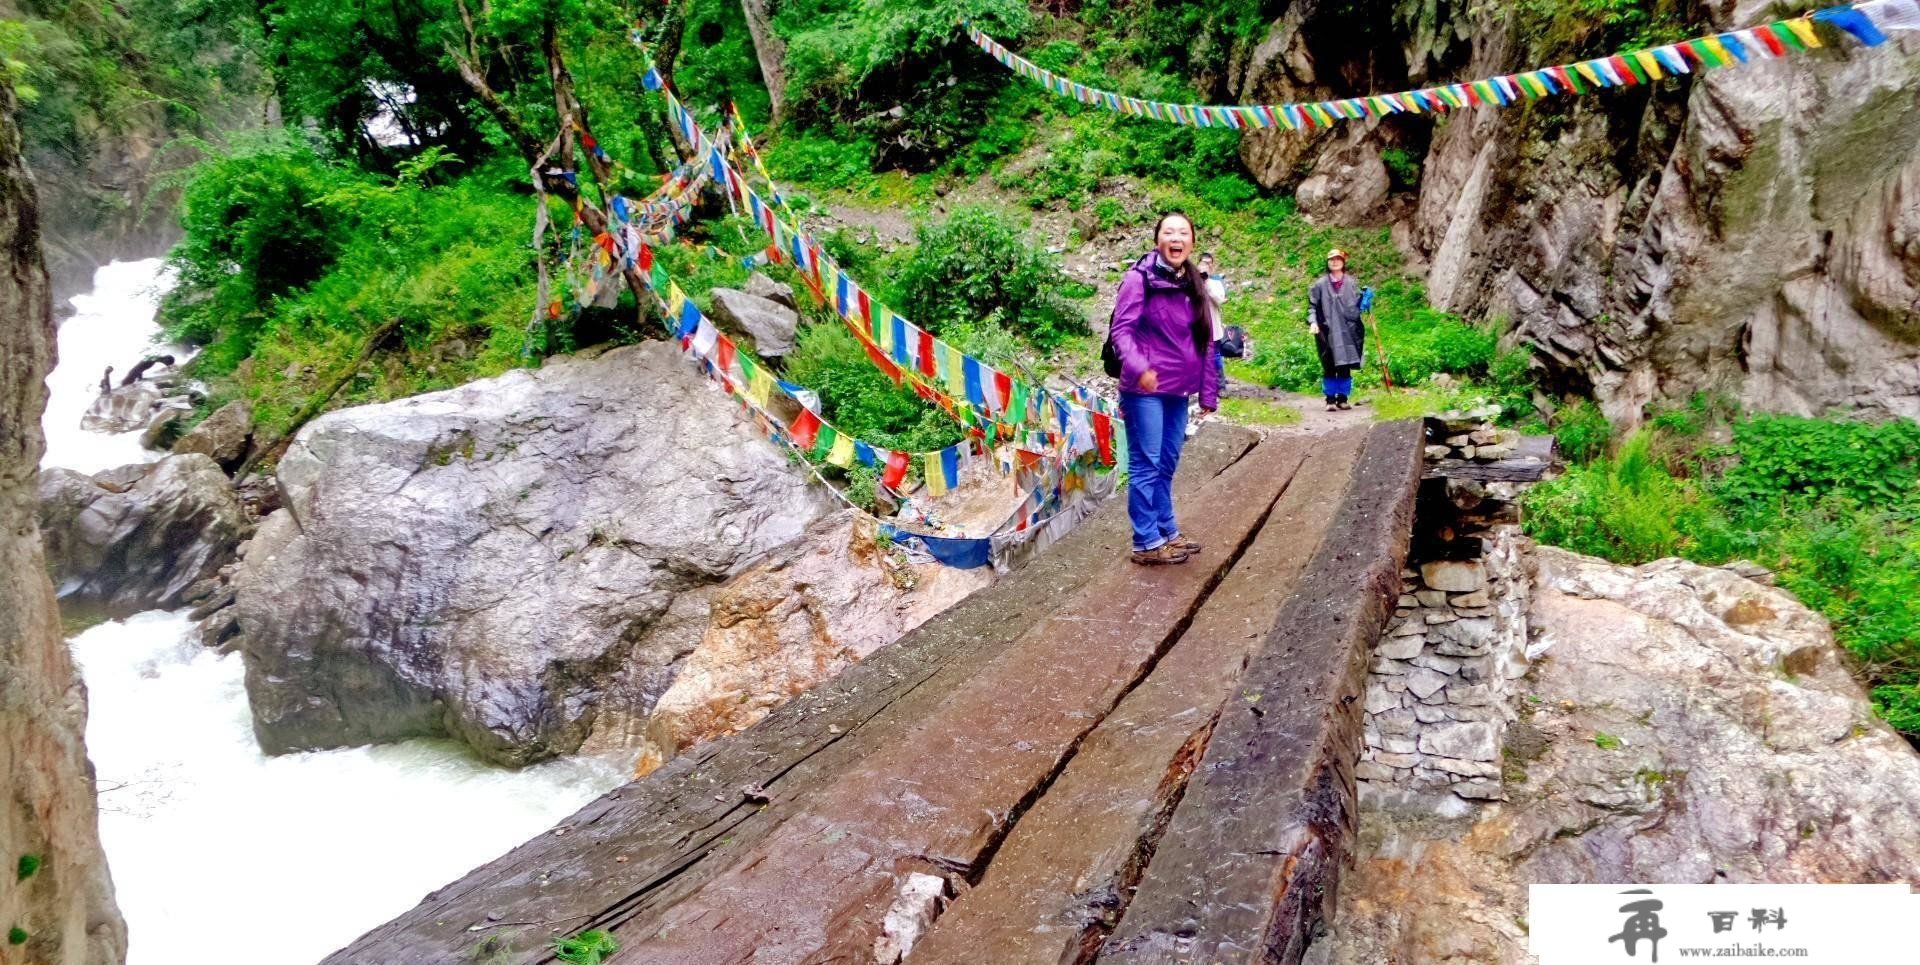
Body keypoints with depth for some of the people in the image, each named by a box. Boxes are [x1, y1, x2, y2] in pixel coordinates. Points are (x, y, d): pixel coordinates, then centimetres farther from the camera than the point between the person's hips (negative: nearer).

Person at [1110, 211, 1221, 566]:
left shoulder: (1194, 285, 13)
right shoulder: (1140, 278, -8)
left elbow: (1206, 342, 16)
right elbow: (1121, 329, -14)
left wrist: (1208, 390, 13)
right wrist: (1138, 367, -30)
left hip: (1178, 391, 7)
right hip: (1145, 389, -7)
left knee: (1166, 465, 15)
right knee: (1146, 464, -2)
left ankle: (1167, 532, 27)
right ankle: (1147, 542, 6)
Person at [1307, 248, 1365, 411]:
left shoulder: (1351, 283, 10)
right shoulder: (1320, 284, 6)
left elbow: (1358, 305, 14)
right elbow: (1312, 305, 5)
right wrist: (1312, 321, -10)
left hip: (1347, 331, 1)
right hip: (1327, 332, -1)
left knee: (1345, 367, 2)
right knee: (1329, 367, -2)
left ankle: (1343, 398, 9)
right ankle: (1330, 399, 4)